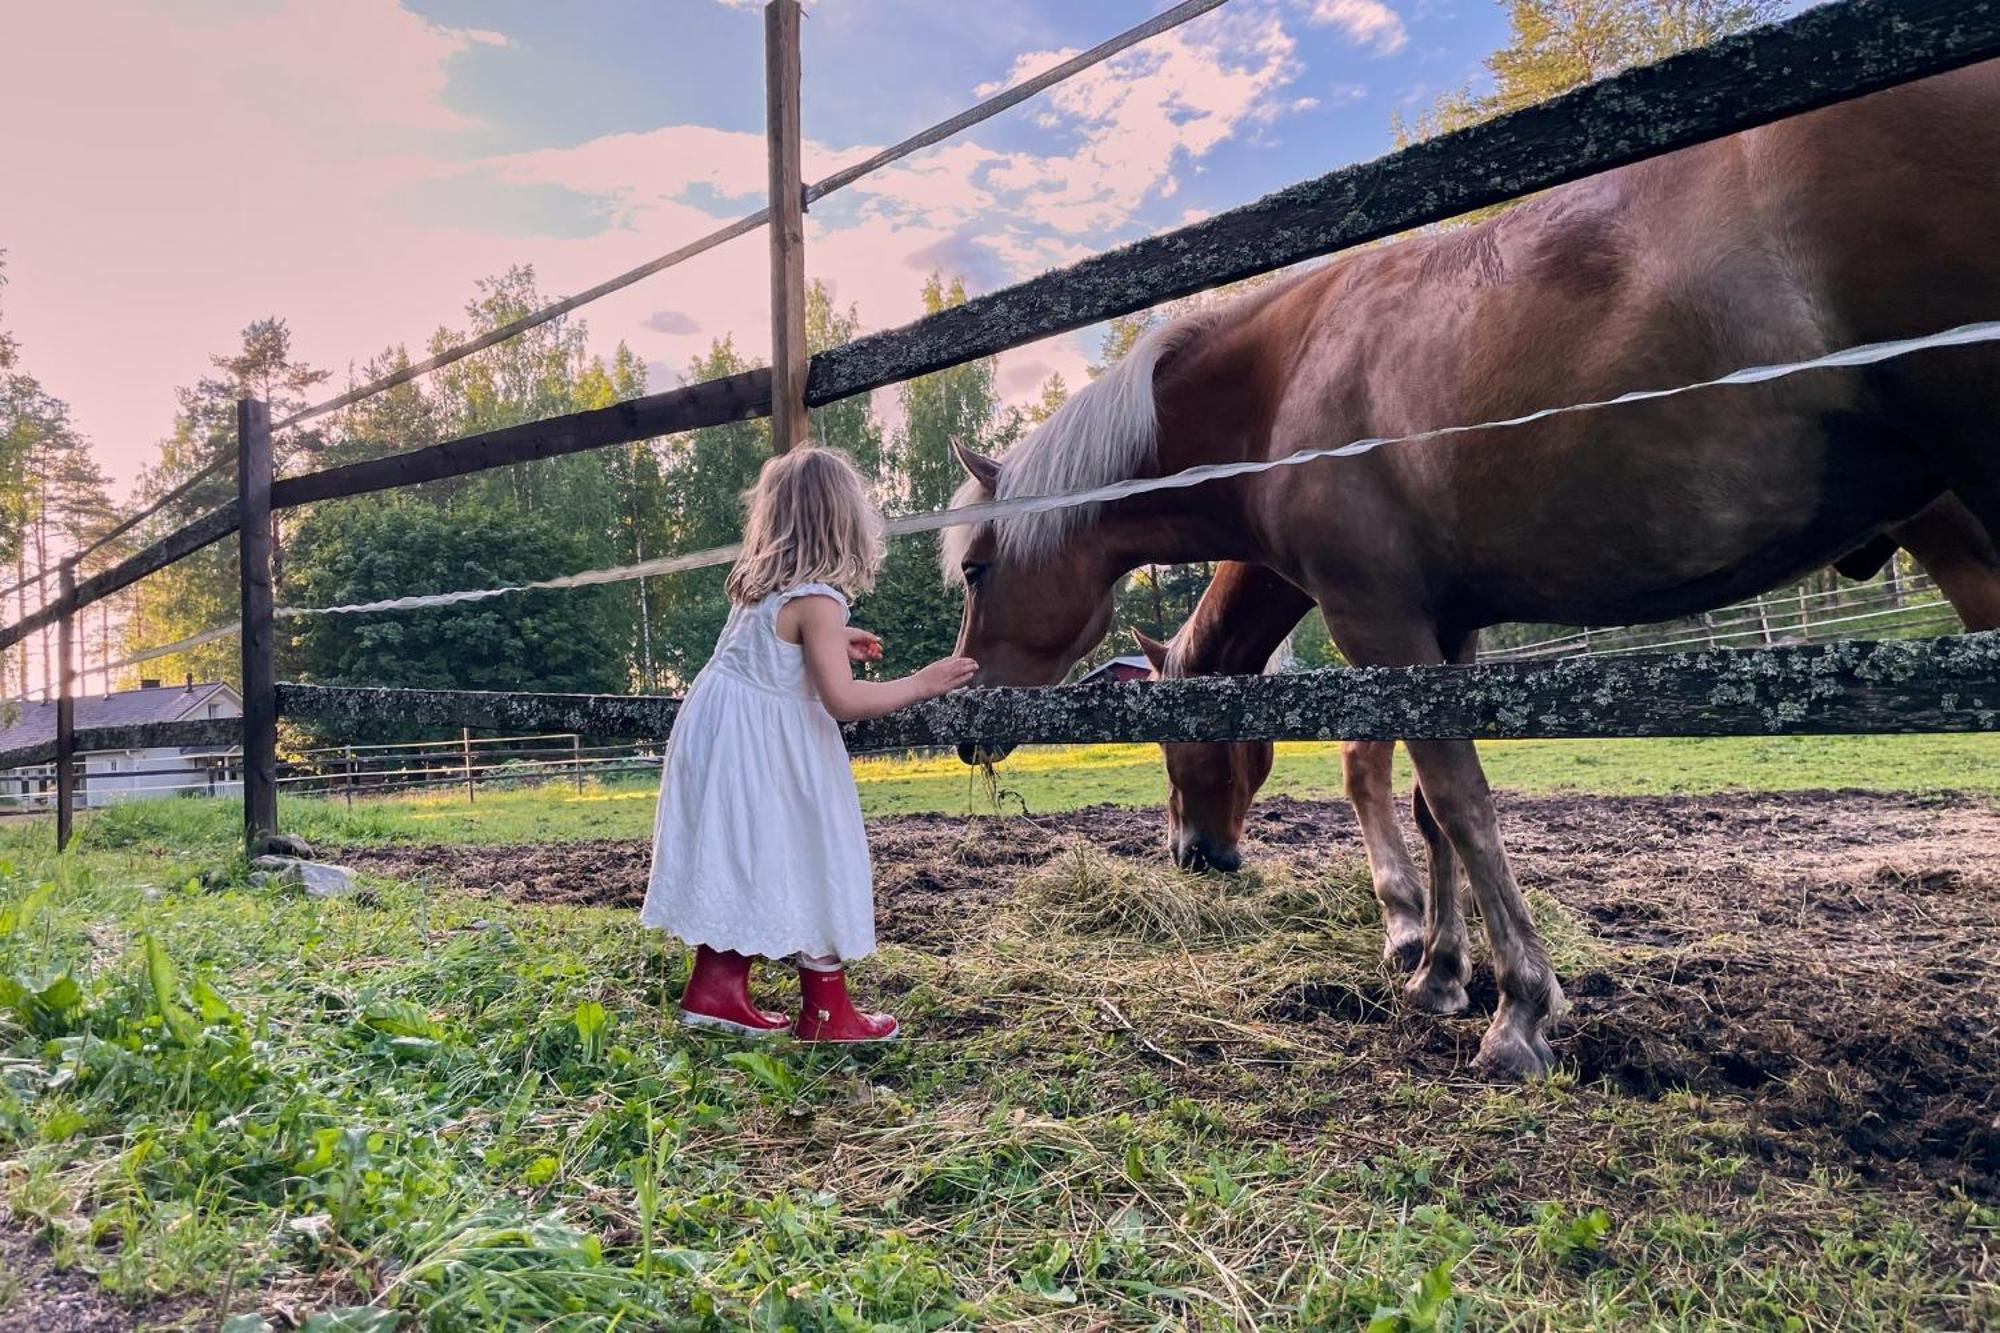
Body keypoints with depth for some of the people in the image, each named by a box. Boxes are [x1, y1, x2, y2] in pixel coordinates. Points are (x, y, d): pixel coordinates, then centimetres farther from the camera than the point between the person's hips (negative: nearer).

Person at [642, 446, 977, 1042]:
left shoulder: (758, 584, 5)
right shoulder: (817, 600, -21)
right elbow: (842, 700, -27)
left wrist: (832, 643, 24)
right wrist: (921, 684, -18)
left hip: (722, 730, 9)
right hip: (766, 750, -8)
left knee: (736, 864, 17)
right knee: (811, 865, 3)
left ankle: (715, 988, 26)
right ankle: (825, 1011, 13)